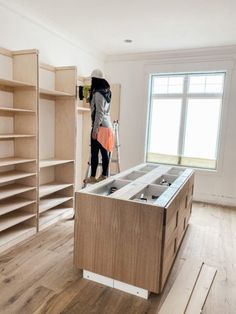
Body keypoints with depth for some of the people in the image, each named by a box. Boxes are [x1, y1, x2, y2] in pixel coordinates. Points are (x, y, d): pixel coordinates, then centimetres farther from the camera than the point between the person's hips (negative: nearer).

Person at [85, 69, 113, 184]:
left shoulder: (98, 93, -12)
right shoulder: (106, 92, 14)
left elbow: (99, 113, -17)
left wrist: (95, 129, -17)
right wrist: (91, 97, 19)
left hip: (100, 126, -9)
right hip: (107, 125, 9)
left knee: (94, 152, -3)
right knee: (105, 152, 9)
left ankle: (93, 177, 3)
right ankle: (104, 175, 16)